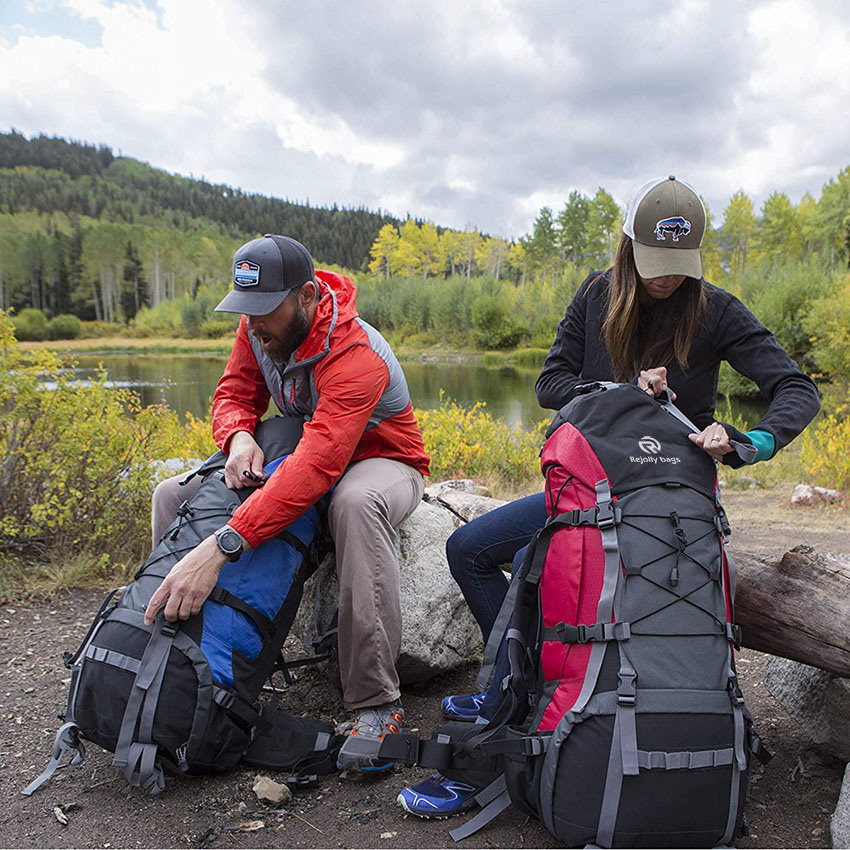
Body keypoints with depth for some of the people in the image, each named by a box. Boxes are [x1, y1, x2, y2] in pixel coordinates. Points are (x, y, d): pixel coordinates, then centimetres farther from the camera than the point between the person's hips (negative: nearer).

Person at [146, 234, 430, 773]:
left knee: (355, 502, -45)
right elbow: (234, 393, -1)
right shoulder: (259, 328, -10)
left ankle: (376, 704, -32)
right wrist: (238, 435, -29)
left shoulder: (356, 358, -34)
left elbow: (316, 470, -45)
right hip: (303, 454, 7)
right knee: (174, 494, -4)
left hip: (381, 462, -7)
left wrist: (220, 547, -53)